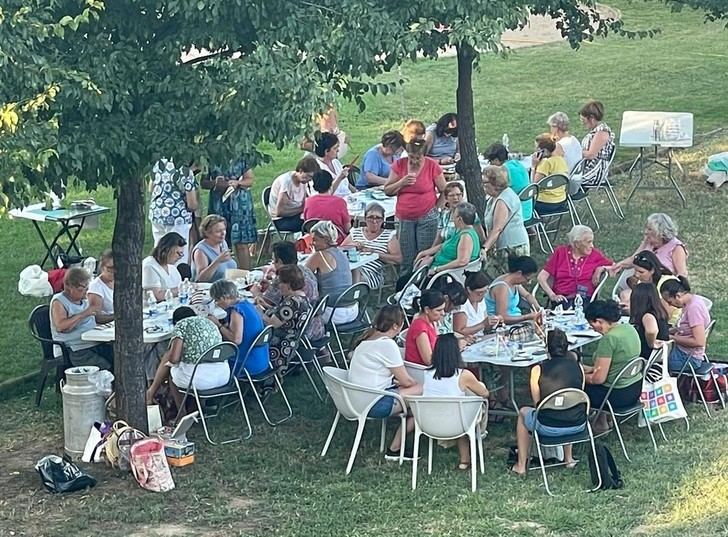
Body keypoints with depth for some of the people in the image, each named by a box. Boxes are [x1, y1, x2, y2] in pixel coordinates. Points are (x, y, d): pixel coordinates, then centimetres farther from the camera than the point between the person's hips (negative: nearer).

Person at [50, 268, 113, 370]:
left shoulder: (83, 300, 19)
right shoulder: (58, 302, -5)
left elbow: (96, 318, 34)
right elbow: (61, 327, -20)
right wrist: (84, 314, -19)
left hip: (94, 344, 8)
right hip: (75, 350, -8)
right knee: (104, 367, -27)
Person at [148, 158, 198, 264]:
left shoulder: (159, 164, 3)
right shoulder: (186, 174, -15)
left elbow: (150, 190, 15)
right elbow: (192, 205, -14)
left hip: (156, 216, 7)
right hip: (178, 219, -6)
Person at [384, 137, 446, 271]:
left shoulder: (432, 166, -5)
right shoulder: (399, 165, 2)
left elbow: (444, 191, 3)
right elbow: (387, 191, 4)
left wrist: (436, 209, -3)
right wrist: (402, 183, -12)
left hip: (426, 219, -2)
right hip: (404, 219, 3)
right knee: (407, 261, 3)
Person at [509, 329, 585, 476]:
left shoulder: (538, 370, -8)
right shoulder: (578, 367, 0)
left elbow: (537, 403, 1)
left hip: (550, 429, -3)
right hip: (578, 426, 3)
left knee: (523, 412, 30)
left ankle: (521, 466, 34)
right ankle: (569, 458, 44)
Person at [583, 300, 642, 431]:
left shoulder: (609, 339, -25)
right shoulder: (629, 329, 1)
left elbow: (599, 378, -20)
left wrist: (583, 377, -2)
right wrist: (592, 369, 16)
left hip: (618, 395, -8)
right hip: (636, 389, 8)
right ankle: (601, 423, 33)